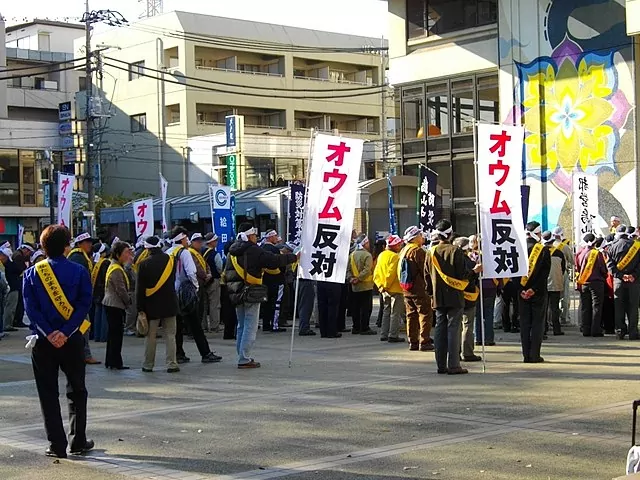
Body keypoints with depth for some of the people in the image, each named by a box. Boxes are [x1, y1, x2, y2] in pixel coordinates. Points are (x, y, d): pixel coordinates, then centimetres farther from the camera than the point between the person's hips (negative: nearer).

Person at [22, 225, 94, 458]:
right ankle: (78, 442, 13)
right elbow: (84, 304, -11)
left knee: (48, 393, 7)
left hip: (43, 342, 1)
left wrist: (49, 333, -11)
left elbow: (30, 307, -8)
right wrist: (65, 332, -14)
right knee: (76, 391, 13)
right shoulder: (79, 272, -4)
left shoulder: (31, 273, 0)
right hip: (72, 341, 0)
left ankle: (57, 445, 6)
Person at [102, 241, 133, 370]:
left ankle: (110, 362, 20)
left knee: (113, 334, 14)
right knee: (116, 334, -6)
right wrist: (129, 301, -6)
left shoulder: (114, 267, 16)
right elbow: (121, 290, -19)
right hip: (115, 305, -11)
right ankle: (115, 363, -3)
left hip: (111, 305, 11)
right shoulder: (116, 270, -17)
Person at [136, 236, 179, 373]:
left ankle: (148, 365, 13)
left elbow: (140, 288, -7)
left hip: (152, 305, -2)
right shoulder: (170, 260, -1)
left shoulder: (144, 264, -8)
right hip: (169, 304, 2)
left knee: (150, 336, 7)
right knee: (170, 334, 5)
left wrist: (140, 309, -2)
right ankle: (172, 364, 1)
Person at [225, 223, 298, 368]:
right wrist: (294, 257, -4)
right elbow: (275, 260, -16)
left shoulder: (232, 252, 11)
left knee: (242, 326, 17)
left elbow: (227, 274, 16)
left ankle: (242, 356, 21)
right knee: (250, 327, -4)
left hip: (237, 295, 8)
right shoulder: (254, 251, -13)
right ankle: (244, 359, -7)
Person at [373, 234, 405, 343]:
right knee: (396, 313, -1)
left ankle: (384, 335, 17)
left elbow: (376, 273, 9)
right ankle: (393, 335, -3)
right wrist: (385, 286, -11)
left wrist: (380, 285, 5)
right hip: (396, 289, -8)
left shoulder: (381, 255, 10)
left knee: (386, 312, 16)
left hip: (385, 290, 8)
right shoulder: (395, 256, -16)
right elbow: (391, 273, -21)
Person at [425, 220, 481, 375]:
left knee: (440, 330, 9)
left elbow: (427, 276, 9)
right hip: (454, 297, -5)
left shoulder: (431, 252, 5)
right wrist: (474, 271, 6)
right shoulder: (455, 251, -10)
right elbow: (462, 275, -12)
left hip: (438, 298, 5)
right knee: (454, 329, -3)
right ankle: (453, 365, -5)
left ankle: (441, 365, 11)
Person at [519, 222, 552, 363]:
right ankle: (534, 355, -1)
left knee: (524, 324, 8)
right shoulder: (544, 250, -7)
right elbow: (545, 272, -12)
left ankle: (526, 355, 8)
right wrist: (534, 289, -12)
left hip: (522, 292, 3)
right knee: (537, 323, 3)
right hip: (539, 293, -3)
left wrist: (521, 289, -5)